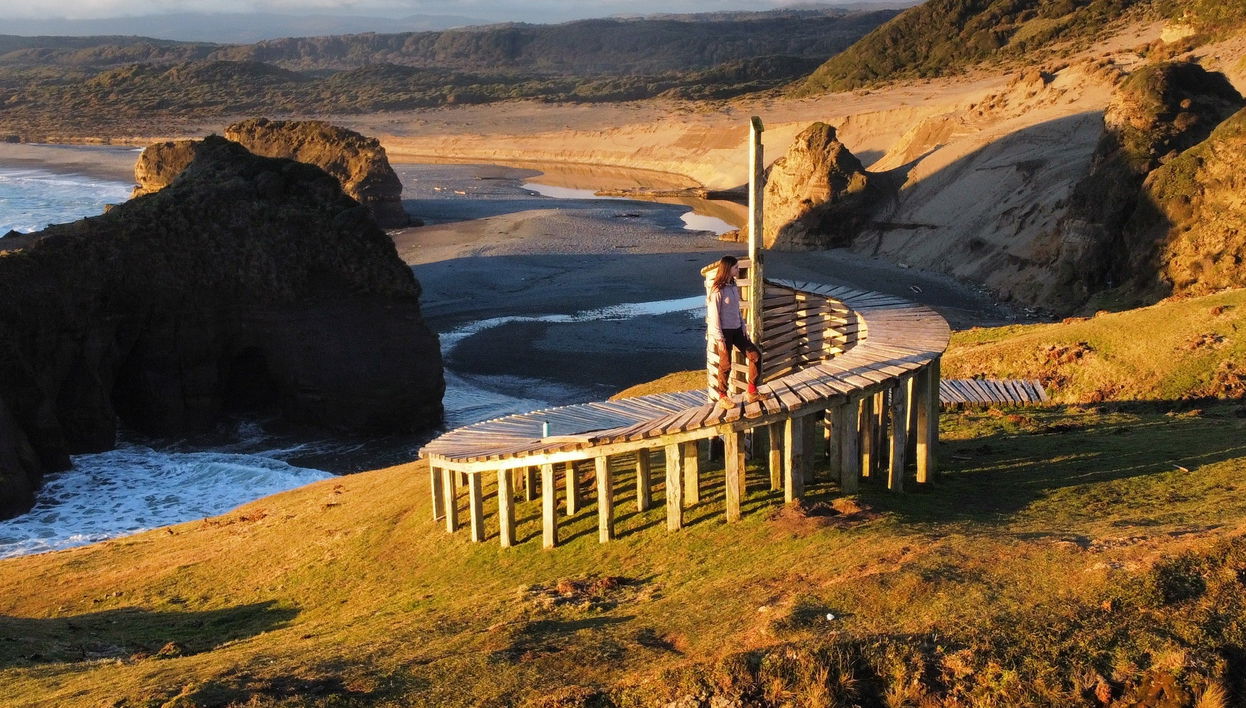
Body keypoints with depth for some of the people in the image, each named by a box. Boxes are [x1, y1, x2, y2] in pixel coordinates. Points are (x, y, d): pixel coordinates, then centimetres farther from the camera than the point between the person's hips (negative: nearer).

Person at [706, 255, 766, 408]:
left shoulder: (733, 287, 9)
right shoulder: (717, 291, -16)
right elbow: (714, 316, -16)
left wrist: (743, 329, 14)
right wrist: (719, 339, -17)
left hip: (736, 330, 8)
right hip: (724, 332, -8)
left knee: (755, 354, 4)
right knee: (725, 365, 1)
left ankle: (752, 393, 12)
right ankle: (722, 397, 18)